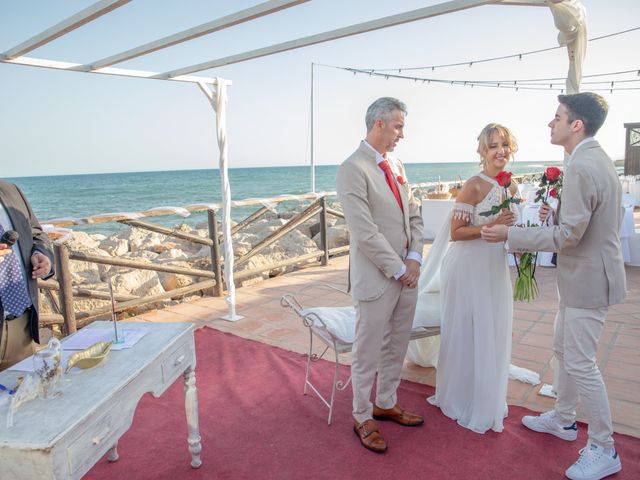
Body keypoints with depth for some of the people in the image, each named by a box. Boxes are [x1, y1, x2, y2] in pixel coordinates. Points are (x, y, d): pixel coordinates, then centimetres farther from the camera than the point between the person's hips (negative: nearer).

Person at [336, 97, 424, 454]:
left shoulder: (396, 165, 11)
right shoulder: (353, 169, -14)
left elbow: (414, 214, 12)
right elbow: (365, 232, -19)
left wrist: (414, 259, -2)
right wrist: (399, 269, -13)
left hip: (407, 273, 8)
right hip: (377, 277, -7)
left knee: (397, 347, 19)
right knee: (368, 353, 7)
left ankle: (386, 404, 38)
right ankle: (363, 418, 26)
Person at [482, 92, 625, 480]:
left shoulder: (581, 167, -23)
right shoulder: (597, 158, 10)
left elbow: (567, 235, -24)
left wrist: (509, 235, -19)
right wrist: (555, 211, 6)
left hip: (588, 279, -11)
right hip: (583, 275, 11)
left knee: (581, 363, 1)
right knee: (565, 351, 21)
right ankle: (563, 419, 40)